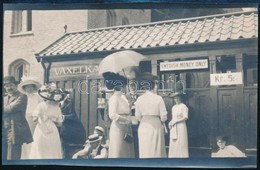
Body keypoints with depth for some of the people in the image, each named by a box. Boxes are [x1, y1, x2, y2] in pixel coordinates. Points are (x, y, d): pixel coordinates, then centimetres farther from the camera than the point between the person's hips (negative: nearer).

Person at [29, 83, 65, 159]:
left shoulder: (41, 106, -7)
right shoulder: (57, 108, -2)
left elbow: (35, 118, -6)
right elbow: (58, 123, 0)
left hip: (41, 132, -1)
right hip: (52, 134, 1)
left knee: (40, 152, 5)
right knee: (52, 152, 7)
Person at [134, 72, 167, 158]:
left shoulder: (139, 99, -3)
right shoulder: (158, 98, -11)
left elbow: (138, 117, 3)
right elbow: (163, 117, -7)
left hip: (143, 128, 3)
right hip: (156, 126, -3)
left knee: (145, 152, 10)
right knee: (157, 151, 7)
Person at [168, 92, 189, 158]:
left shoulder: (183, 106, -6)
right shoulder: (173, 107, 14)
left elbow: (185, 117, -12)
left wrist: (175, 121, -13)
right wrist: (170, 122, -1)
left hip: (181, 127, -6)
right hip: (173, 128, 6)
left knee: (181, 143, -5)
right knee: (173, 143, 5)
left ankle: (182, 156, 1)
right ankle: (173, 156, 10)